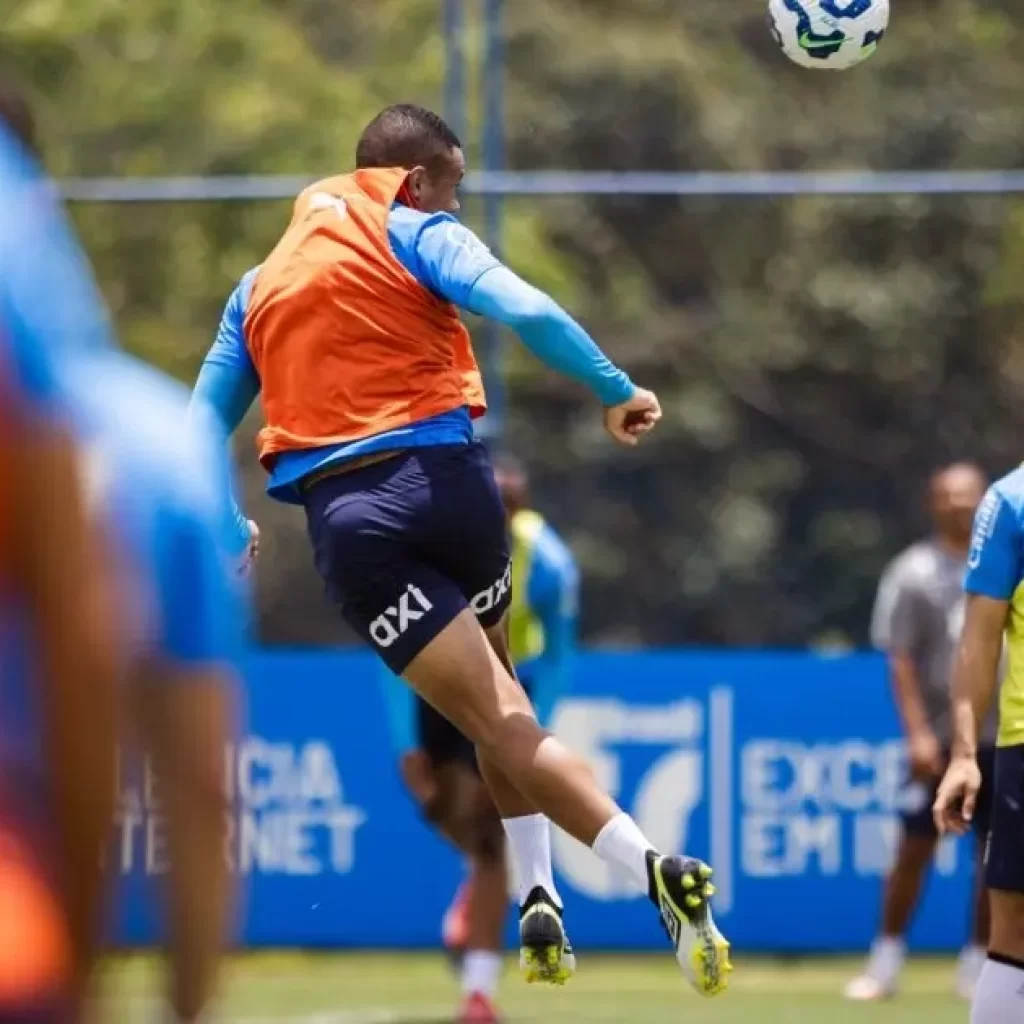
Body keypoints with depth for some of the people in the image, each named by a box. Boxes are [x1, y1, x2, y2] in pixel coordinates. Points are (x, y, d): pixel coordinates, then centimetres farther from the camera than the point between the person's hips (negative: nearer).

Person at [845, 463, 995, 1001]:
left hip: (1002, 736, 3)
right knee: (916, 847, -2)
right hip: (941, 736, -3)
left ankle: (978, 963, 13)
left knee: (997, 854, 4)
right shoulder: (915, 573, -3)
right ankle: (887, 961, 6)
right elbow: (900, 659, -6)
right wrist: (918, 733, -15)